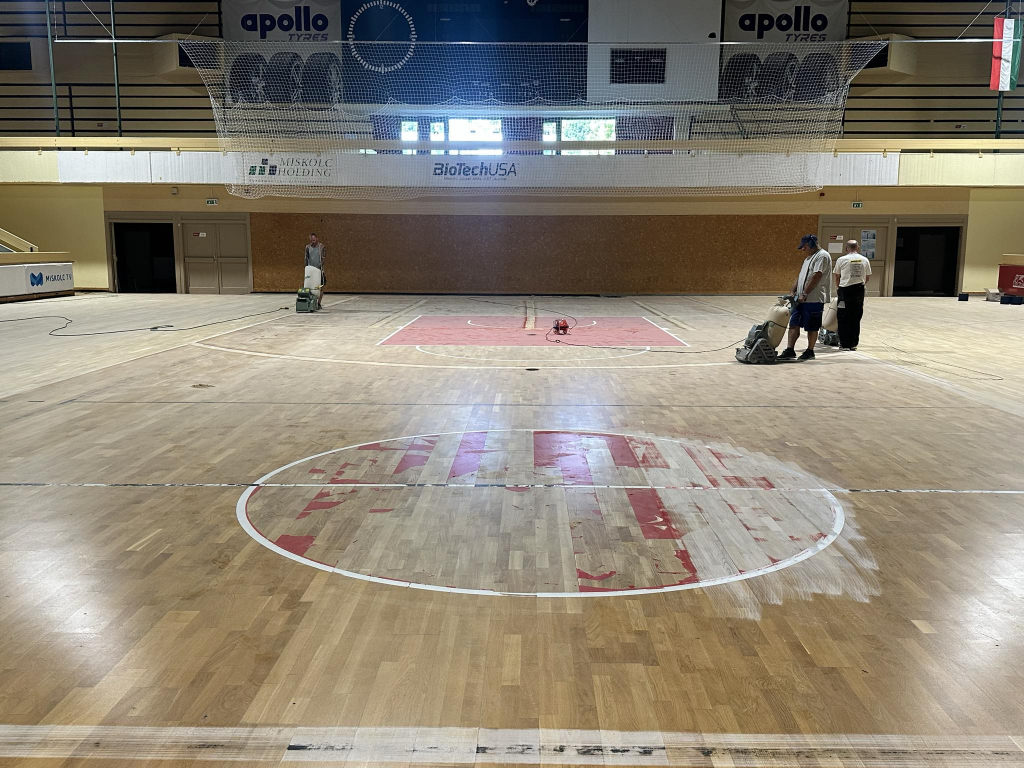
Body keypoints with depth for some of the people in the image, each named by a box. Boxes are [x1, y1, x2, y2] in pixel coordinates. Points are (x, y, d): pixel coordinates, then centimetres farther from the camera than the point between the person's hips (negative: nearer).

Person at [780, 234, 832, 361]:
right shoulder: (809, 257, 20)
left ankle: (810, 351, 11)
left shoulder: (822, 256, -12)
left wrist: (804, 294, -21)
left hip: (813, 299, -9)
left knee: (812, 327, 1)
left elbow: (816, 277, -20)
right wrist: (793, 291, 10)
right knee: (794, 324, 4)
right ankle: (790, 351, 5)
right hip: (801, 299, 9)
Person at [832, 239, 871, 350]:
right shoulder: (864, 260, 5)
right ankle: (853, 343, 14)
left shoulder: (841, 260, -3)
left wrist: (838, 288, 23)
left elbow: (837, 276, 7)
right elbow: (868, 277, 11)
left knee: (844, 318, 4)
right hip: (859, 290, 3)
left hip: (845, 290, -3)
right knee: (856, 319, 10)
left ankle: (845, 343, 4)